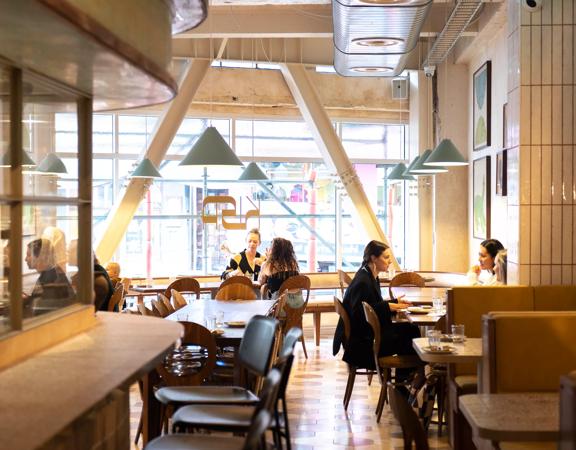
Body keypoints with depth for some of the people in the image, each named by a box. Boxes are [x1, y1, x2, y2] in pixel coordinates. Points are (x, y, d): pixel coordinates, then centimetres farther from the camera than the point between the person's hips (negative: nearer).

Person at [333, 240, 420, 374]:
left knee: (411, 329, 3)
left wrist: (394, 303, 4)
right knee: (407, 338, -13)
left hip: (371, 331, 10)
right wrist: (389, 307, -24)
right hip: (361, 340, -10)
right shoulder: (362, 282, -21)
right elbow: (358, 315, -26)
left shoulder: (372, 277, 10)